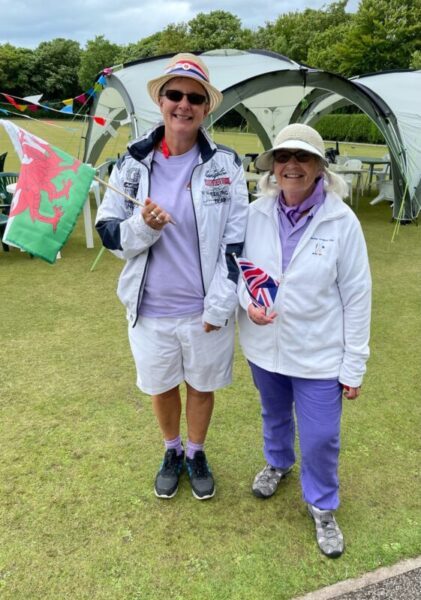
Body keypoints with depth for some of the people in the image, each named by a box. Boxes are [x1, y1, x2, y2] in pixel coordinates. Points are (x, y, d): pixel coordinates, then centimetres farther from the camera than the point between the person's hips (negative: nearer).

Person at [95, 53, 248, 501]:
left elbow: (236, 241, -6)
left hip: (206, 309, -1)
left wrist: (220, 304, -10)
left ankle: (196, 454, 45)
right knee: (161, 388, 20)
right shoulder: (132, 163, -4)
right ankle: (172, 452, 49)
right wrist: (143, 226, -22)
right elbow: (108, 233, 0)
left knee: (201, 386, 18)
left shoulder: (225, 164, -7)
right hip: (150, 310, 2)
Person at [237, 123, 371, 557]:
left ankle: (322, 506, 36)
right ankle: (277, 463, 58)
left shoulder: (342, 221, -17)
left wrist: (353, 365, -8)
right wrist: (247, 302, -18)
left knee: (321, 437, 7)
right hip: (263, 347, 3)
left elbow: (356, 296, -11)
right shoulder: (255, 213, -9)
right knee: (274, 415, 26)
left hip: (318, 355, -3)